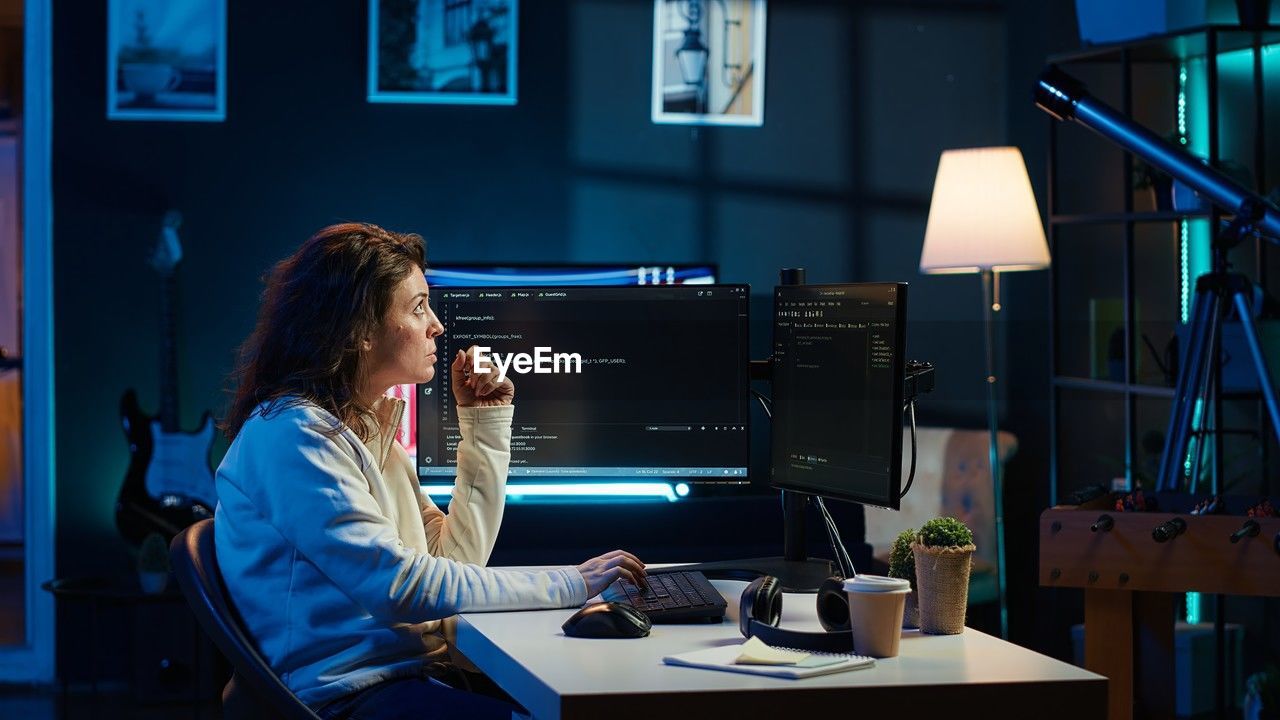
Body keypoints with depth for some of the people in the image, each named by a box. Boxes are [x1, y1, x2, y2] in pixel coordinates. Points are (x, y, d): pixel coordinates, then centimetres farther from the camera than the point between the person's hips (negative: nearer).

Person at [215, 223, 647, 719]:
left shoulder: (370, 427, 16)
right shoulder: (293, 435, -14)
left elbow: (454, 559, 16)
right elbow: (398, 586, -22)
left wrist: (485, 425, 13)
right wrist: (569, 585, -18)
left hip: (404, 671, 9)